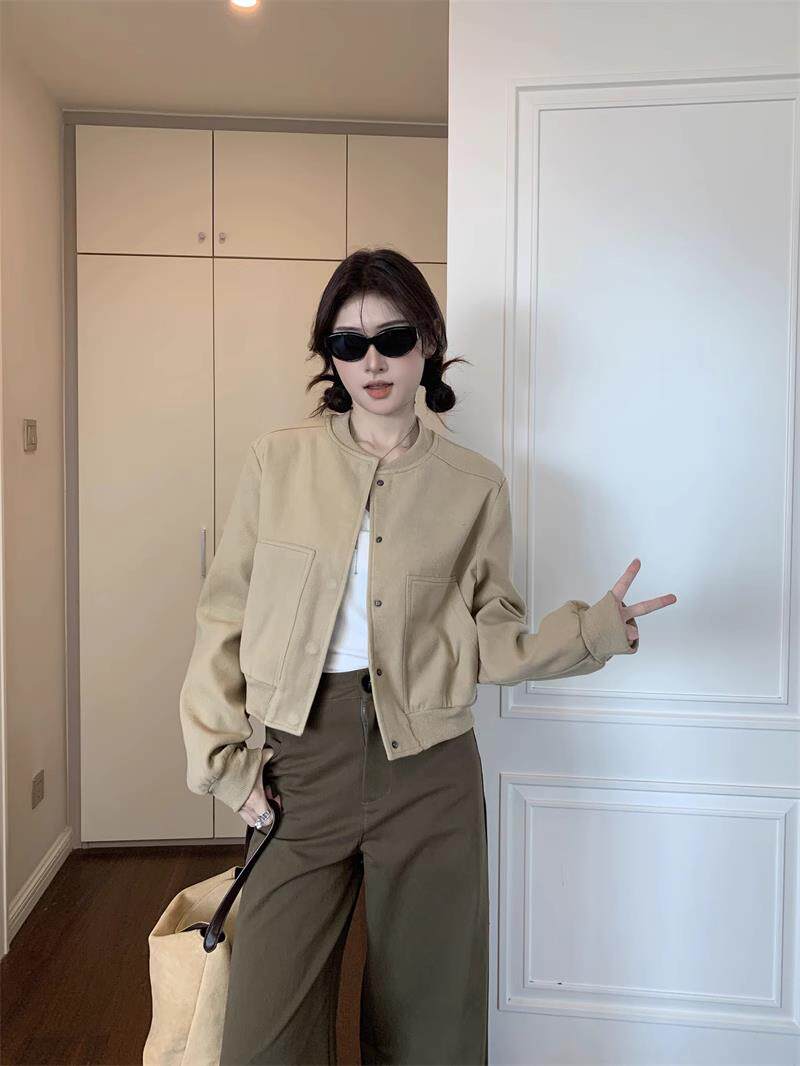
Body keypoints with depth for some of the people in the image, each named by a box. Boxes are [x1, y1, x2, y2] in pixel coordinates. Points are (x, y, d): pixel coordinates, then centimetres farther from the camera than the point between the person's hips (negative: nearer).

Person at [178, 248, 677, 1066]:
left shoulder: (474, 484, 1)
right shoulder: (278, 461, 1)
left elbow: (492, 643, 3)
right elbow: (224, 617, 4)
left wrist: (591, 630, -14)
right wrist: (221, 758, 0)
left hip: (428, 774, 0)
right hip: (303, 768, 0)